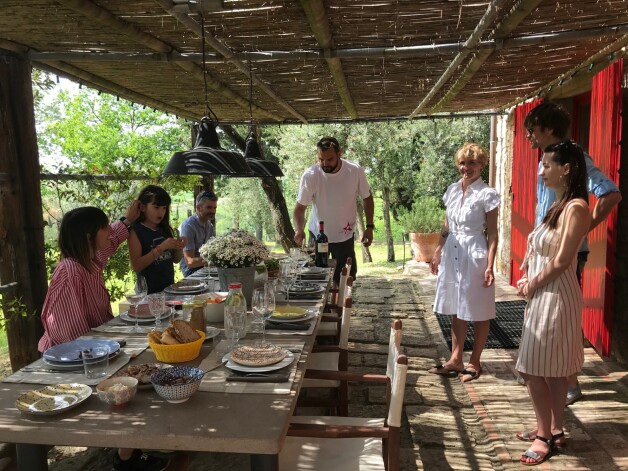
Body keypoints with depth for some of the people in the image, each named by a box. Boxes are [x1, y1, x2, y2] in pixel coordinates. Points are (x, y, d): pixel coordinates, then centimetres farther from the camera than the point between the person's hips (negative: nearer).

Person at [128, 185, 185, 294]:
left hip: (169, 287, 5)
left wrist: (178, 248, -8)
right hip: (149, 291, -5)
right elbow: (136, 266, -17)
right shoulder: (135, 231, -10)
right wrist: (160, 248, -22)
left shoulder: (165, 229, 4)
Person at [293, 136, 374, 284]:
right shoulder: (309, 176, -20)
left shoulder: (355, 171, -17)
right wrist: (299, 229, -32)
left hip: (345, 236, 0)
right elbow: (300, 207, -14)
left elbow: (367, 198, -1)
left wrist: (369, 227, -6)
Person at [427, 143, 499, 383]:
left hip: (475, 254, -6)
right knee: (456, 310, 14)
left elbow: (492, 233, -8)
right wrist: (437, 253, 15)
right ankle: (456, 359, 25)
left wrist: (489, 266, -14)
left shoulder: (487, 194, -8)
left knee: (478, 313, 6)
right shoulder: (452, 190, 9)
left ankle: (474, 363, 20)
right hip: (452, 253, 6)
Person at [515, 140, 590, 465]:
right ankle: (554, 430, 31)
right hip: (543, 295, 9)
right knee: (551, 370, 17)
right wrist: (527, 279, 2)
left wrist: (531, 285, -7)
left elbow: (560, 262, -20)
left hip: (554, 297, -9)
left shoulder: (576, 207, -18)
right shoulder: (558, 205, 11)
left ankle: (545, 437, 16)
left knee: (534, 370, 0)